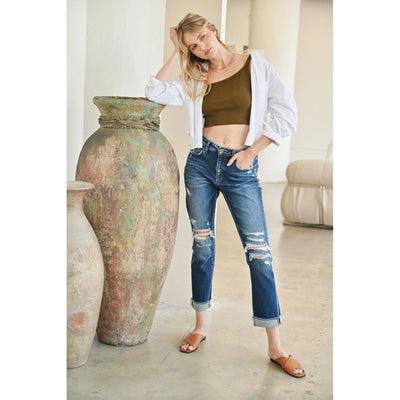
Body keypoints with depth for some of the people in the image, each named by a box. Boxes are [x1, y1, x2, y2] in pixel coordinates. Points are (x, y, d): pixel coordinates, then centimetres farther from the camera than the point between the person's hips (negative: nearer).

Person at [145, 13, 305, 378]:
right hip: (202, 163, 3)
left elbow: (286, 113, -2)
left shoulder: (256, 64, 3)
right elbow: (155, 93, -4)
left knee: (259, 252, -5)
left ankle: (276, 347, 3)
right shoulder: (195, 80, 10)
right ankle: (201, 326, 24)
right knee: (202, 245, 8)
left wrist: (253, 150, -6)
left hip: (241, 169, -3)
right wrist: (177, 53, 2)